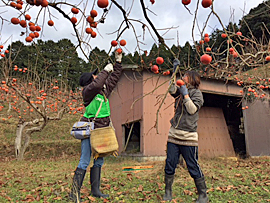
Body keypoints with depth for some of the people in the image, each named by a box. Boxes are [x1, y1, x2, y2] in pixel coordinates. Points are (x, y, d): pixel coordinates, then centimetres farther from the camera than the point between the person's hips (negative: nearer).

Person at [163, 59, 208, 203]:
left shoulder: (197, 93, 0)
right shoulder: (181, 91, 18)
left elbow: (192, 109, -11)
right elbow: (171, 89, 2)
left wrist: (185, 94, -10)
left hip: (188, 136, -5)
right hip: (174, 134, 6)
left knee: (193, 167, 0)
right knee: (169, 165, 6)